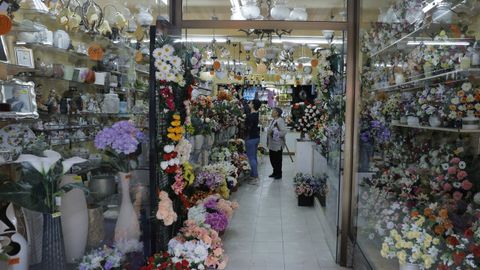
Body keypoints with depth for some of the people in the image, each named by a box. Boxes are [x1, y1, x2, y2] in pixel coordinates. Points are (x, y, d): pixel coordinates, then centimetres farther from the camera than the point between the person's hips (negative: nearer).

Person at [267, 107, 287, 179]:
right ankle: (275, 172, 29)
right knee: (272, 158, 15)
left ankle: (279, 173, 15)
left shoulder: (280, 120, -16)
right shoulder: (273, 120, 13)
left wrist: (276, 134, -22)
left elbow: (284, 132, -24)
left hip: (278, 144, -9)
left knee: (278, 159, 2)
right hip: (272, 144, 9)